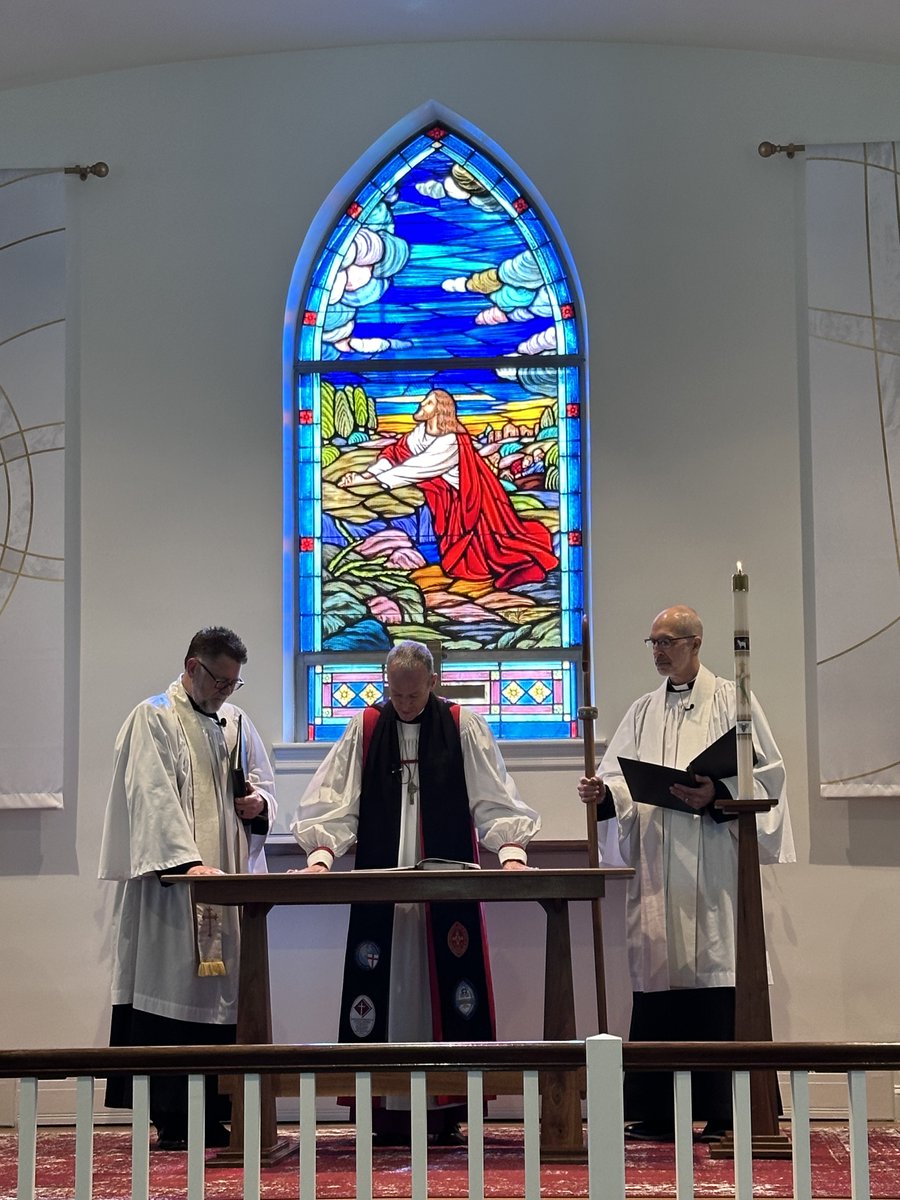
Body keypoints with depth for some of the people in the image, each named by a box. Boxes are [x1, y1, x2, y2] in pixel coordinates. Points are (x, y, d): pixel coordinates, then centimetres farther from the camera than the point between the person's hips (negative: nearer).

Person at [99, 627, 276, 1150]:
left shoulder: (237, 722, 16)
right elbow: (154, 797, -14)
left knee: (224, 990, 3)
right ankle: (172, 1120, -3)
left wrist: (259, 803, -1)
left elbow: (265, 783, 24)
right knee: (175, 986, -7)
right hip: (171, 883, -6)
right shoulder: (154, 718, -3)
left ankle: (215, 1114, 6)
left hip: (229, 882, 6)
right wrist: (188, 862, -24)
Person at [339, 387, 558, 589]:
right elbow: (397, 453, -5)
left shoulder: (449, 444, -30)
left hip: (469, 501, -8)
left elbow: (413, 470, -32)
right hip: (451, 499, 8)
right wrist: (367, 473, -23)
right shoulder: (422, 431, -5)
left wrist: (367, 480, -32)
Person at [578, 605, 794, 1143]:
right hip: (657, 870, 4)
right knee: (657, 981, 2)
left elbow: (765, 773, -2)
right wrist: (603, 792, -12)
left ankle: (723, 1113, -2)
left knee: (715, 982, -7)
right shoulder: (643, 712, 18)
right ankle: (657, 1114, 6)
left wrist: (717, 795, -18)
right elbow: (623, 779, 10)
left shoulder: (731, 701, 4)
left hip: (712, 867, -4)